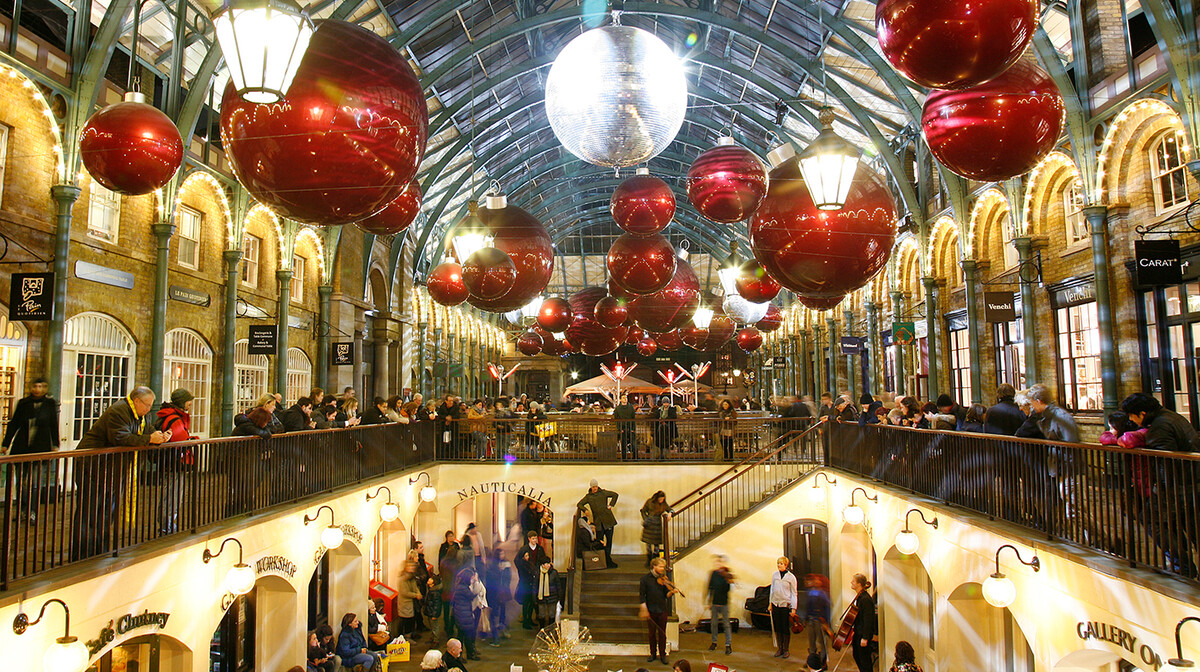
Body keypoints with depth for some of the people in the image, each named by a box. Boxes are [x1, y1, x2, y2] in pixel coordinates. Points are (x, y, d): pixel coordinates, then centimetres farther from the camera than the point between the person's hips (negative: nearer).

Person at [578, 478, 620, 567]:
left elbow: (615, 495, 18)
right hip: (598, 522, 0)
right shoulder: (588, 496, 7)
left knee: (609, 540, 2)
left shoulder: (603, 493, 7)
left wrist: (611, 505, 8)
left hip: (608, 520, 0)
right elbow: (579, 504, 8)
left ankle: (608, 560, 10)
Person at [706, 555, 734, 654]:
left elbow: (729, 589, -14)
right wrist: (708, 602, 8)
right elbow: (710, 588, 8)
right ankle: (714, 642, 26)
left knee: (726, 624, 1)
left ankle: (728, 644, 11)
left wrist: (730, 583, -34)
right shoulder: (713, 573, 3)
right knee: (713, 623, 11)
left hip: (724, 603, -3)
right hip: (714, 603, 3)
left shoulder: (727, 574, -6)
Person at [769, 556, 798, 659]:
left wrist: (793, 608, -7)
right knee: (777, 627, 7)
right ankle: (779, 648, 17)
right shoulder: (774, 575, 5)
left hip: (786, 604, -3)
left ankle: (786, 649, 13)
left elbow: (794, 593, -3)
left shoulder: (791, 577, -5)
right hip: (775, 604, 3)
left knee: (786, 628, 1)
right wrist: (770, 603, 13)